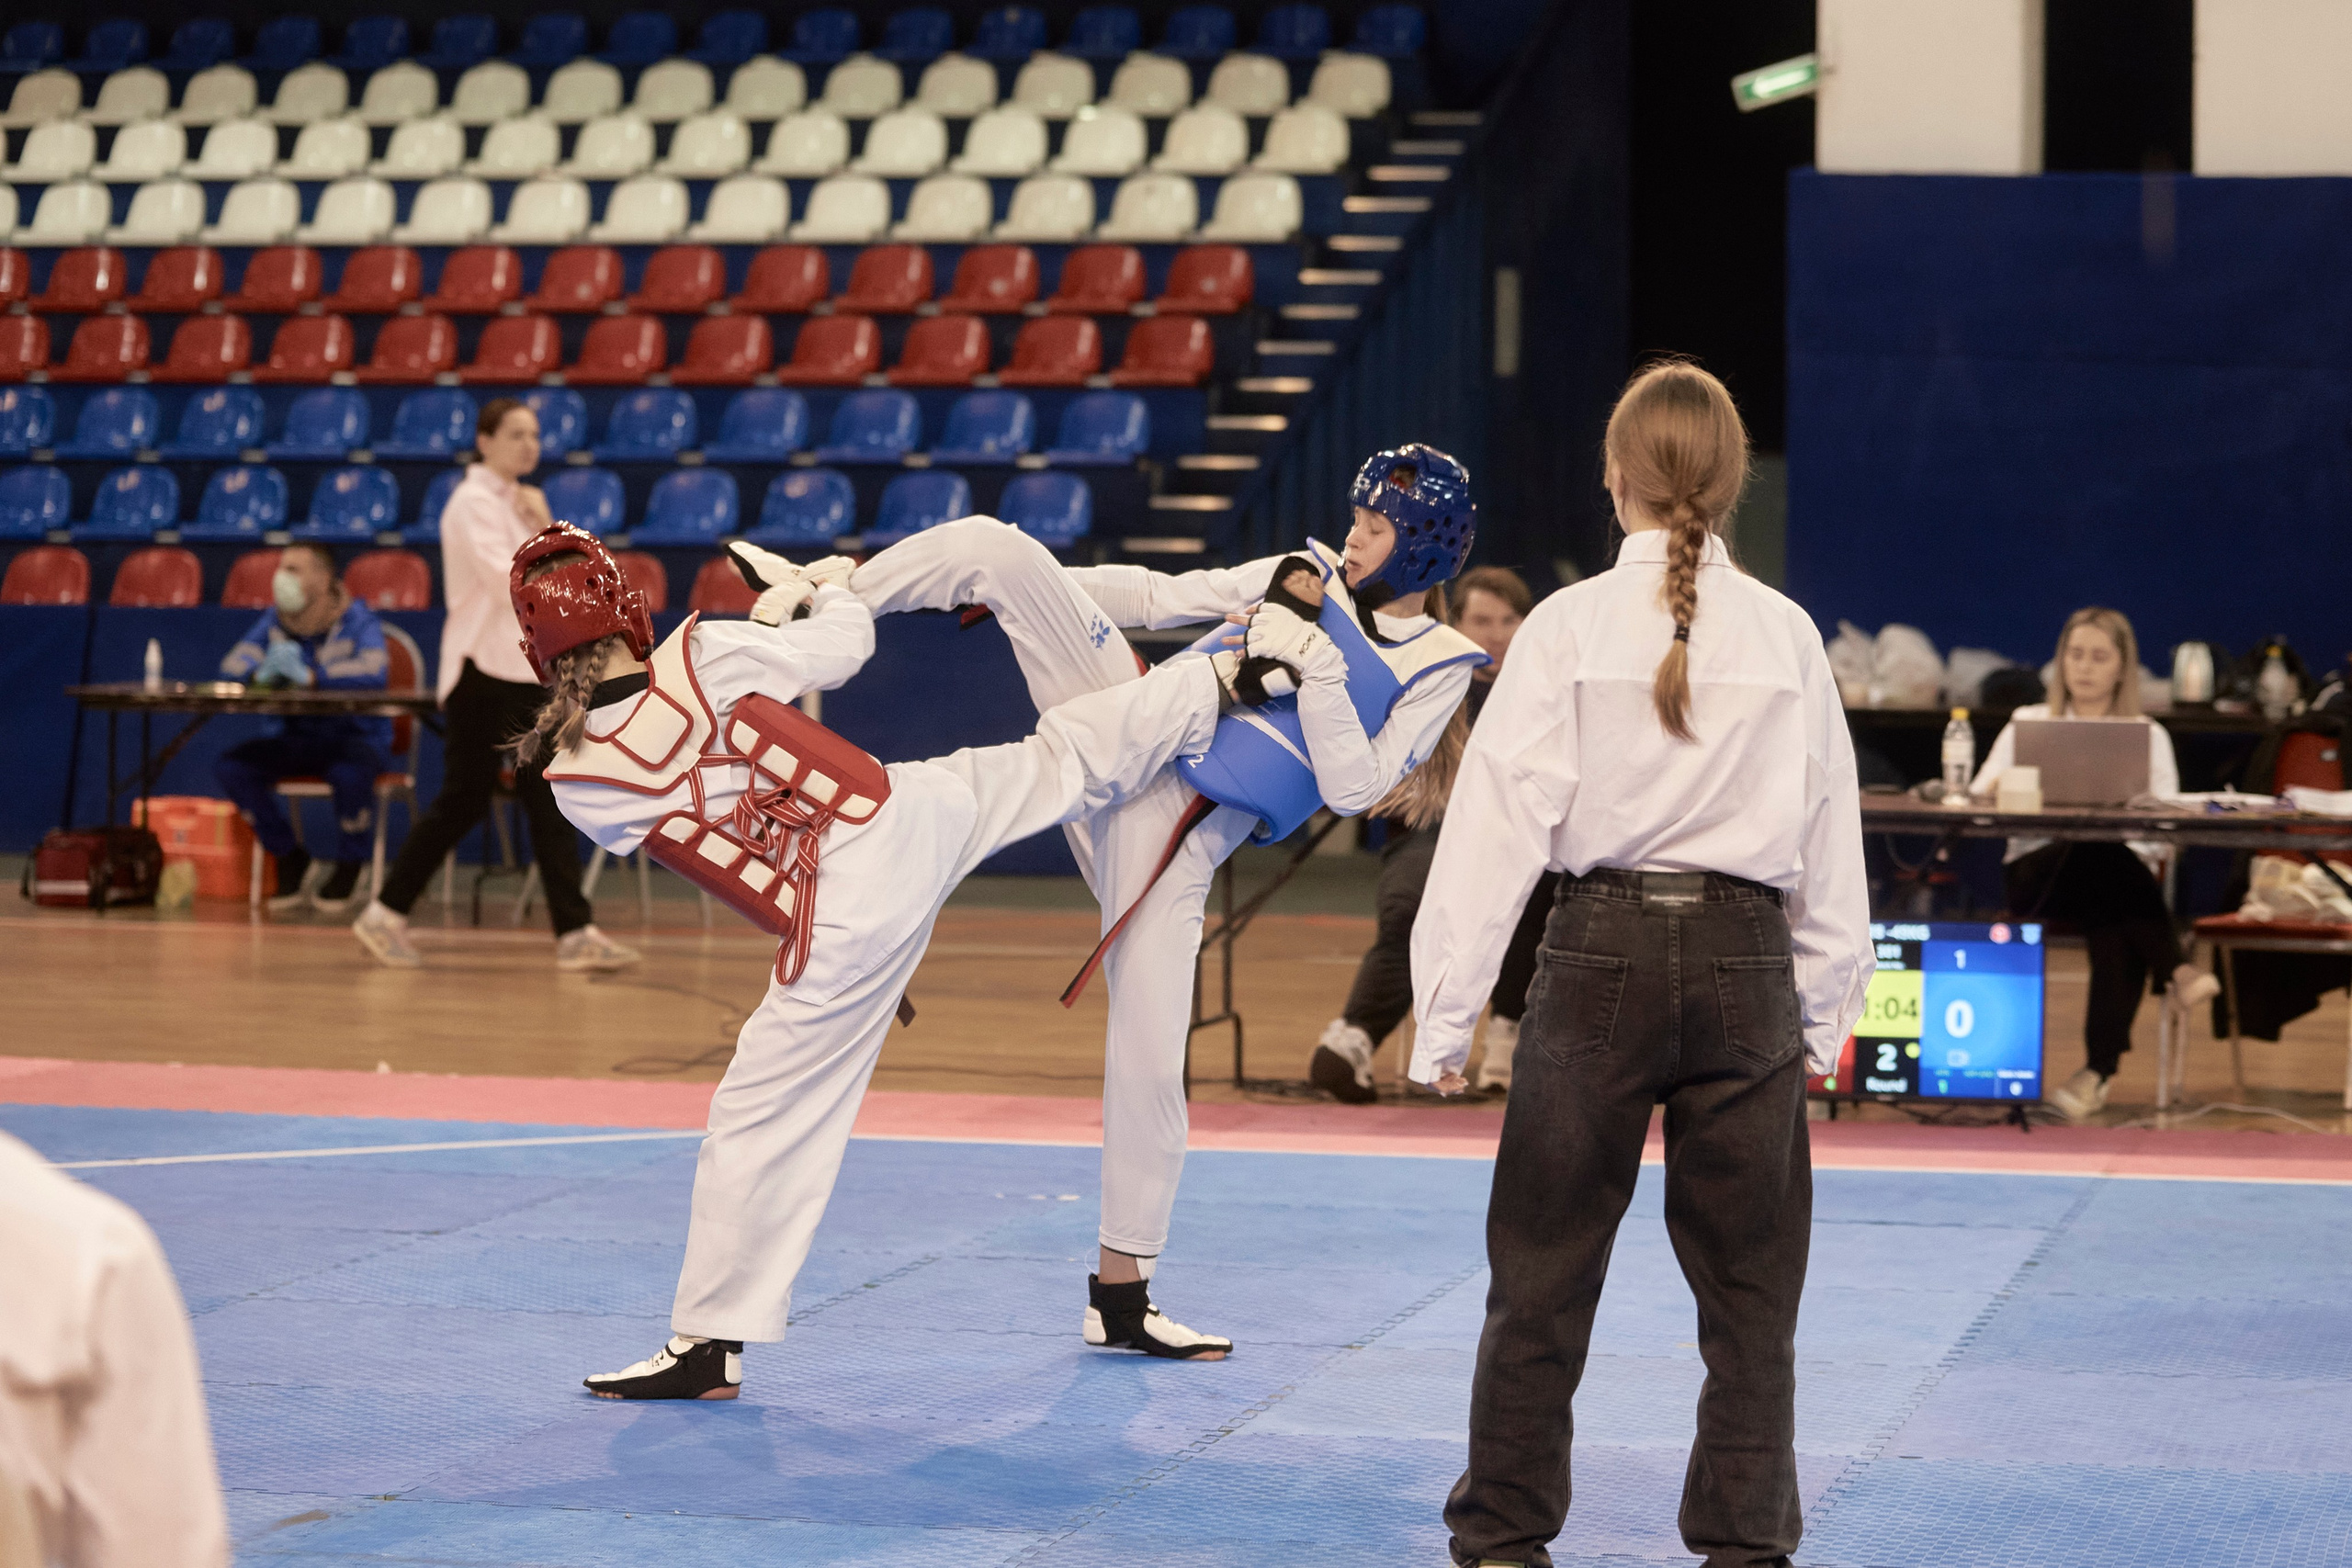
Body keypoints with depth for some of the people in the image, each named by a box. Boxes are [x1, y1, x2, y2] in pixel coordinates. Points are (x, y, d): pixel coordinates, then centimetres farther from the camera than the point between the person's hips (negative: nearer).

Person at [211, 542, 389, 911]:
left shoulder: (357, 621, -9)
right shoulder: (275, 620, 6)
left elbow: (373, 672, -27)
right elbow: (233, 664, -2)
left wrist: (309, 676, -38)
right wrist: (260, 674, -27)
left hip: (353, 733, -5)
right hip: (292, 736, 5)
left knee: (352, 773, -39)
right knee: (230, 767, -20)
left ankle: (350, 866, -8)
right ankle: (288, 858, 1)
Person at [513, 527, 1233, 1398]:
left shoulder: (578, 786, -8)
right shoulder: (702, 657, -10)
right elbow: (844, 645, 6)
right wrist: (829, 588, 30)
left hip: (842, 926, -1)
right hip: (911, 814, 1)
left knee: (761, 1127, 8)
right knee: (1064, 757, 24)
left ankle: (708, 1346, 15)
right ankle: (1226, 678, 41)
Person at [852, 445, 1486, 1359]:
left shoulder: (1436, 667, 3)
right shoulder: (1305, 577, 12)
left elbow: (1352, 787, -7)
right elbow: (1158, 597, 17)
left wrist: (1315, 664, -16)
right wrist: (1017, 582, 12)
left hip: (1177, 840, -3)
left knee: (1149, 1060, -7)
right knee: (994, 541, -15)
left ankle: (1120, 1291, 8)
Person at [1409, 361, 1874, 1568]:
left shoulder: (1569, 627, -4)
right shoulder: (1785, 634, 2)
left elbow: (1500, 818, -5)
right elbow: (1830, 842, 9)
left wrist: (1446, 1014, 0)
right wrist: (1823, 1015, 19)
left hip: (1600, 957, -1)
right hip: (1746, 966, 1)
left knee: (1543, 1265, 10)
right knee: (1748, 1281, 11)